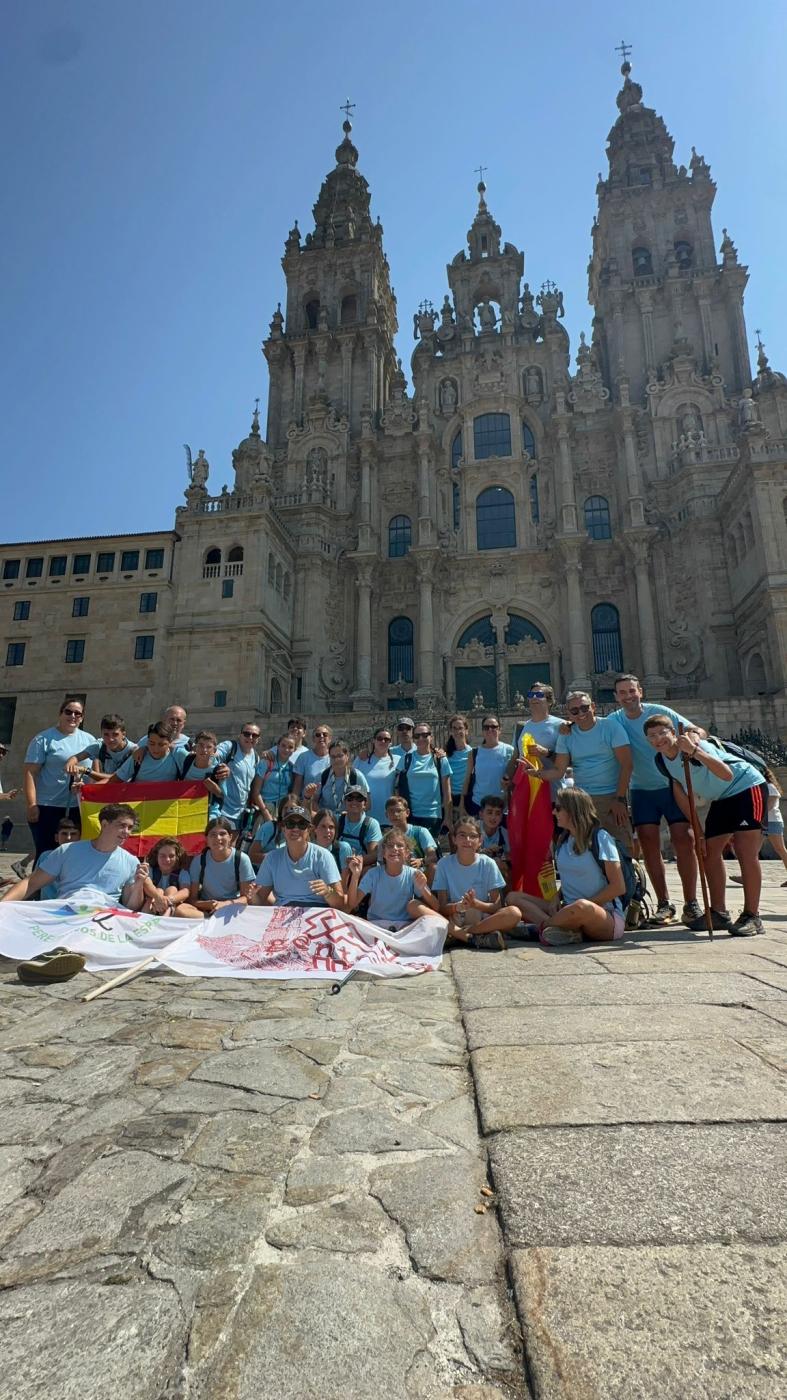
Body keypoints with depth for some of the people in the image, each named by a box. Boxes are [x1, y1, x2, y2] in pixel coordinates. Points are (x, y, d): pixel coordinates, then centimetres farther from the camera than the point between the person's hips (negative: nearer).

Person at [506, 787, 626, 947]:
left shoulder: (600, 838, -8)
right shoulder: (563, 840, 11)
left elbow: (618, 887, -10)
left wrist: (585, 905, -15)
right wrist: (557, 899, 0)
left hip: (606, 915, -7)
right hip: (570, 910, 7)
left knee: (582, 907, -42)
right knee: (513, 898, -7)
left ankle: (540, 926, -15)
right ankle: (566, 929, -28)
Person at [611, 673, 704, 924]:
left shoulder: (661, 712, -8)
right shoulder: (614, 721, -3)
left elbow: (699, 731, -7)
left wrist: (694, 736, -30)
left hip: (673, 786, -1)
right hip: (642, 791, 2)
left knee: (684, 840, -7)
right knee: (649, 846, -1)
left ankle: (691, 903, 4)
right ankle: (663, 903, 10)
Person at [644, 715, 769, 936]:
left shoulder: (695, 745, -28)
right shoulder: (662, 760, -6)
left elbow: (727, 775, -41)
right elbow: (680, 792, 5)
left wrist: (694, 751, -50)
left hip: (747, 787, -8)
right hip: (722, 798, 8)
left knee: (745, 852, -13)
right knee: (710, 851, 3)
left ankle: (752, 916, -5)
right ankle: (718, 913, 13)